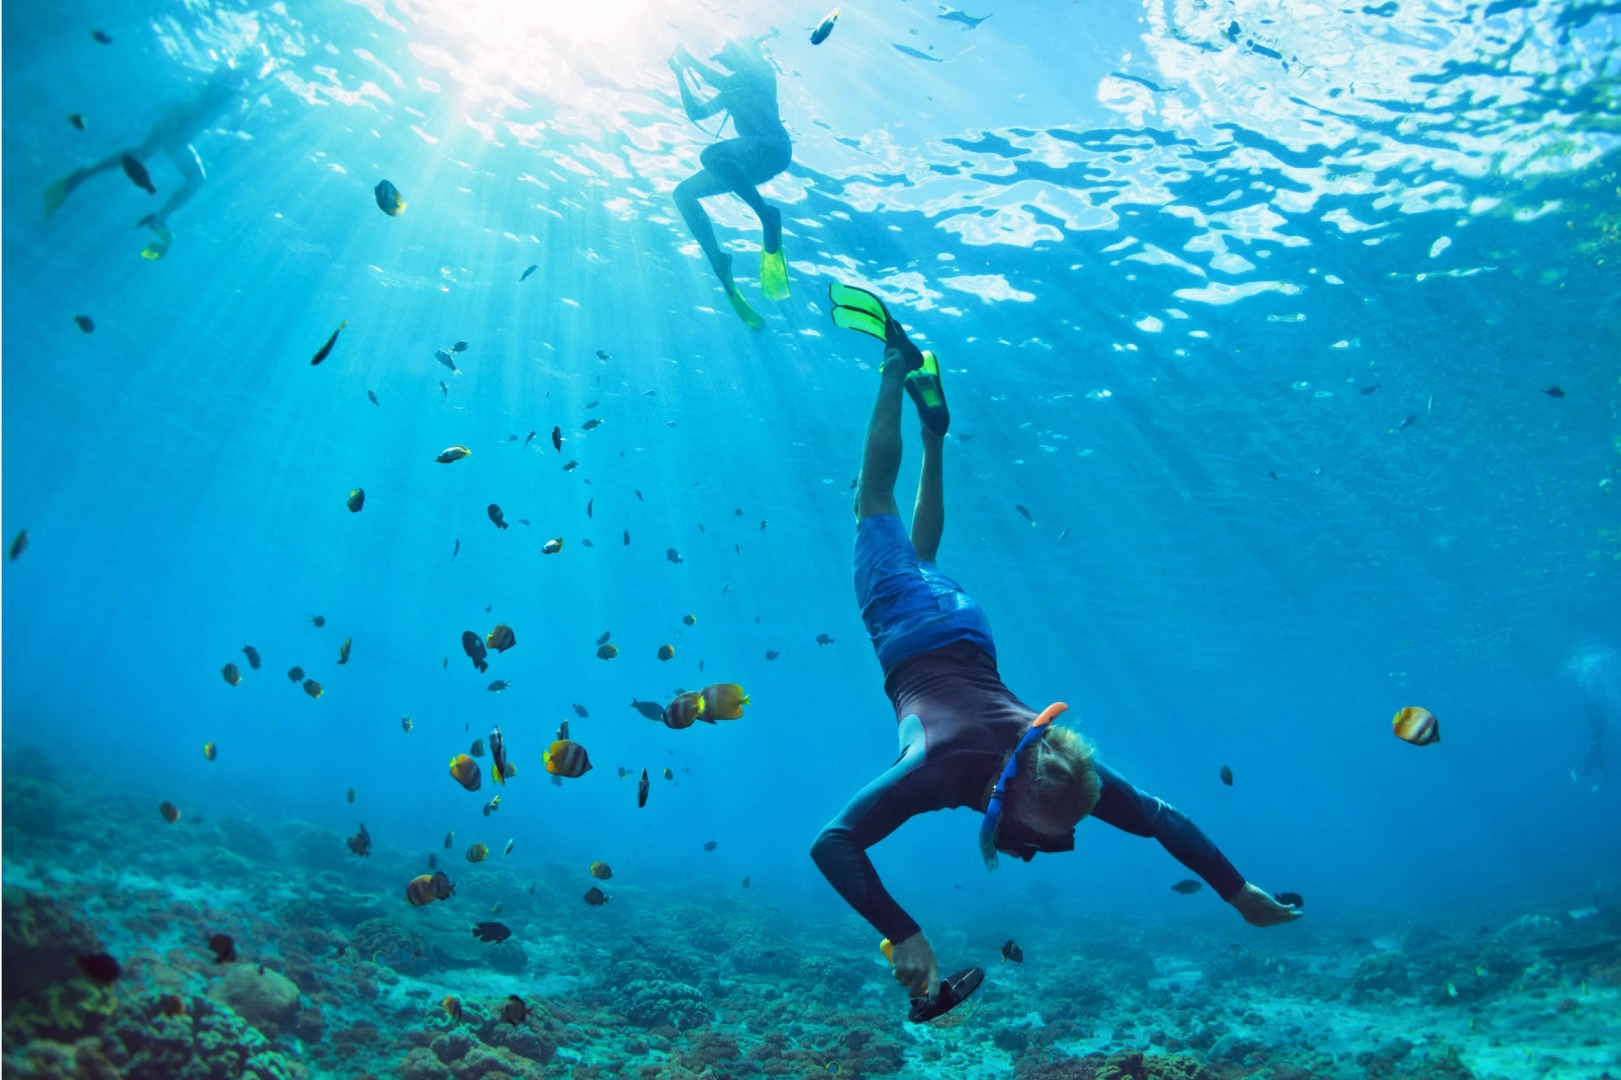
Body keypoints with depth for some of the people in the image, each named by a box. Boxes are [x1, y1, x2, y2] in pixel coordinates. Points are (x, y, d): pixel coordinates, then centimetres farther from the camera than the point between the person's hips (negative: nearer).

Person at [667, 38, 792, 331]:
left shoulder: (762, 70, 8)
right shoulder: (732, 90, 30)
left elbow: (724, 83, -8)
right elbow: (695, 112, 30)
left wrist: (691, 60, 2)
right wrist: (680, 74, 26)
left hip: (773, 146, -9)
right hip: (749, 162, 9)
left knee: (710, 153, -35)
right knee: (683, 192, 1)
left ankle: (769, 218, -30)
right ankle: (720, 265, -11)